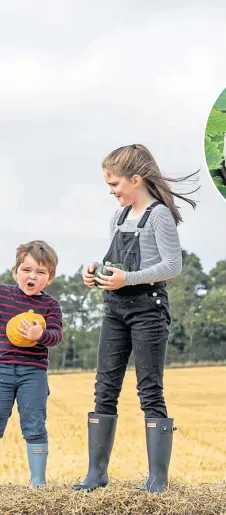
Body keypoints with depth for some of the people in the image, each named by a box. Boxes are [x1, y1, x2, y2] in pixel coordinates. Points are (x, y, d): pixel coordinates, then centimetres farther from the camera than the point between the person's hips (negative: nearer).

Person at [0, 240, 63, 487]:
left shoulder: (50, 305, 1)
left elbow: (56, 335, -9)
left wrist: (41, 335, -29)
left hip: (33, 373, 0)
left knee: (34, 427, 5)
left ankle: (38, 481, 14)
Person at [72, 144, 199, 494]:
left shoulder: (159, 214, -10)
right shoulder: (118, 217, 14)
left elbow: (173, 266, -15)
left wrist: (127, 279, -22)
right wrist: (97, 271, 1)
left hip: (147, 307, -7)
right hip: (115, 308, 8)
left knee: (150, 392, -4)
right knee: (105, 390, 6)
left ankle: (158, 478, 2)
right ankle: (97, 472, 13)